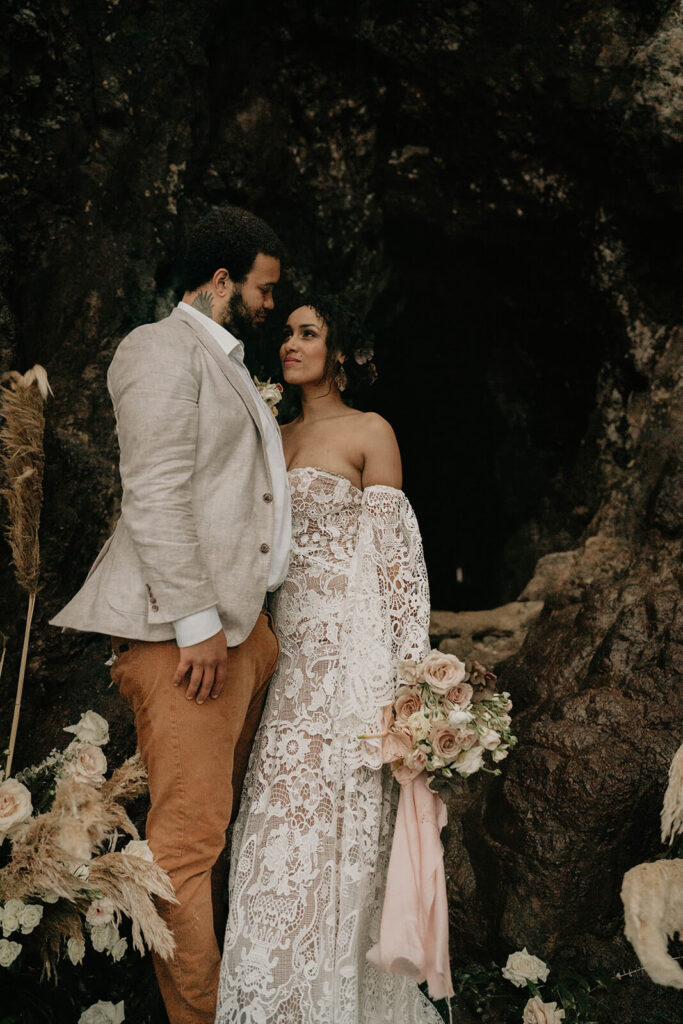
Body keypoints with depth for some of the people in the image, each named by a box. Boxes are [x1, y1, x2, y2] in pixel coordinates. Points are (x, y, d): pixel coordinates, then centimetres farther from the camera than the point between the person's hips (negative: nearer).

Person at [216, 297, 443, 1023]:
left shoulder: (370, 432, 0)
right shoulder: (276, 436, 17)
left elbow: (395, 552, -4)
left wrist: (407, 661, -10)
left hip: (347, 640, -6)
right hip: (286, 637, 6)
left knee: (331, 813, -6)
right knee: (277, 812, 4)